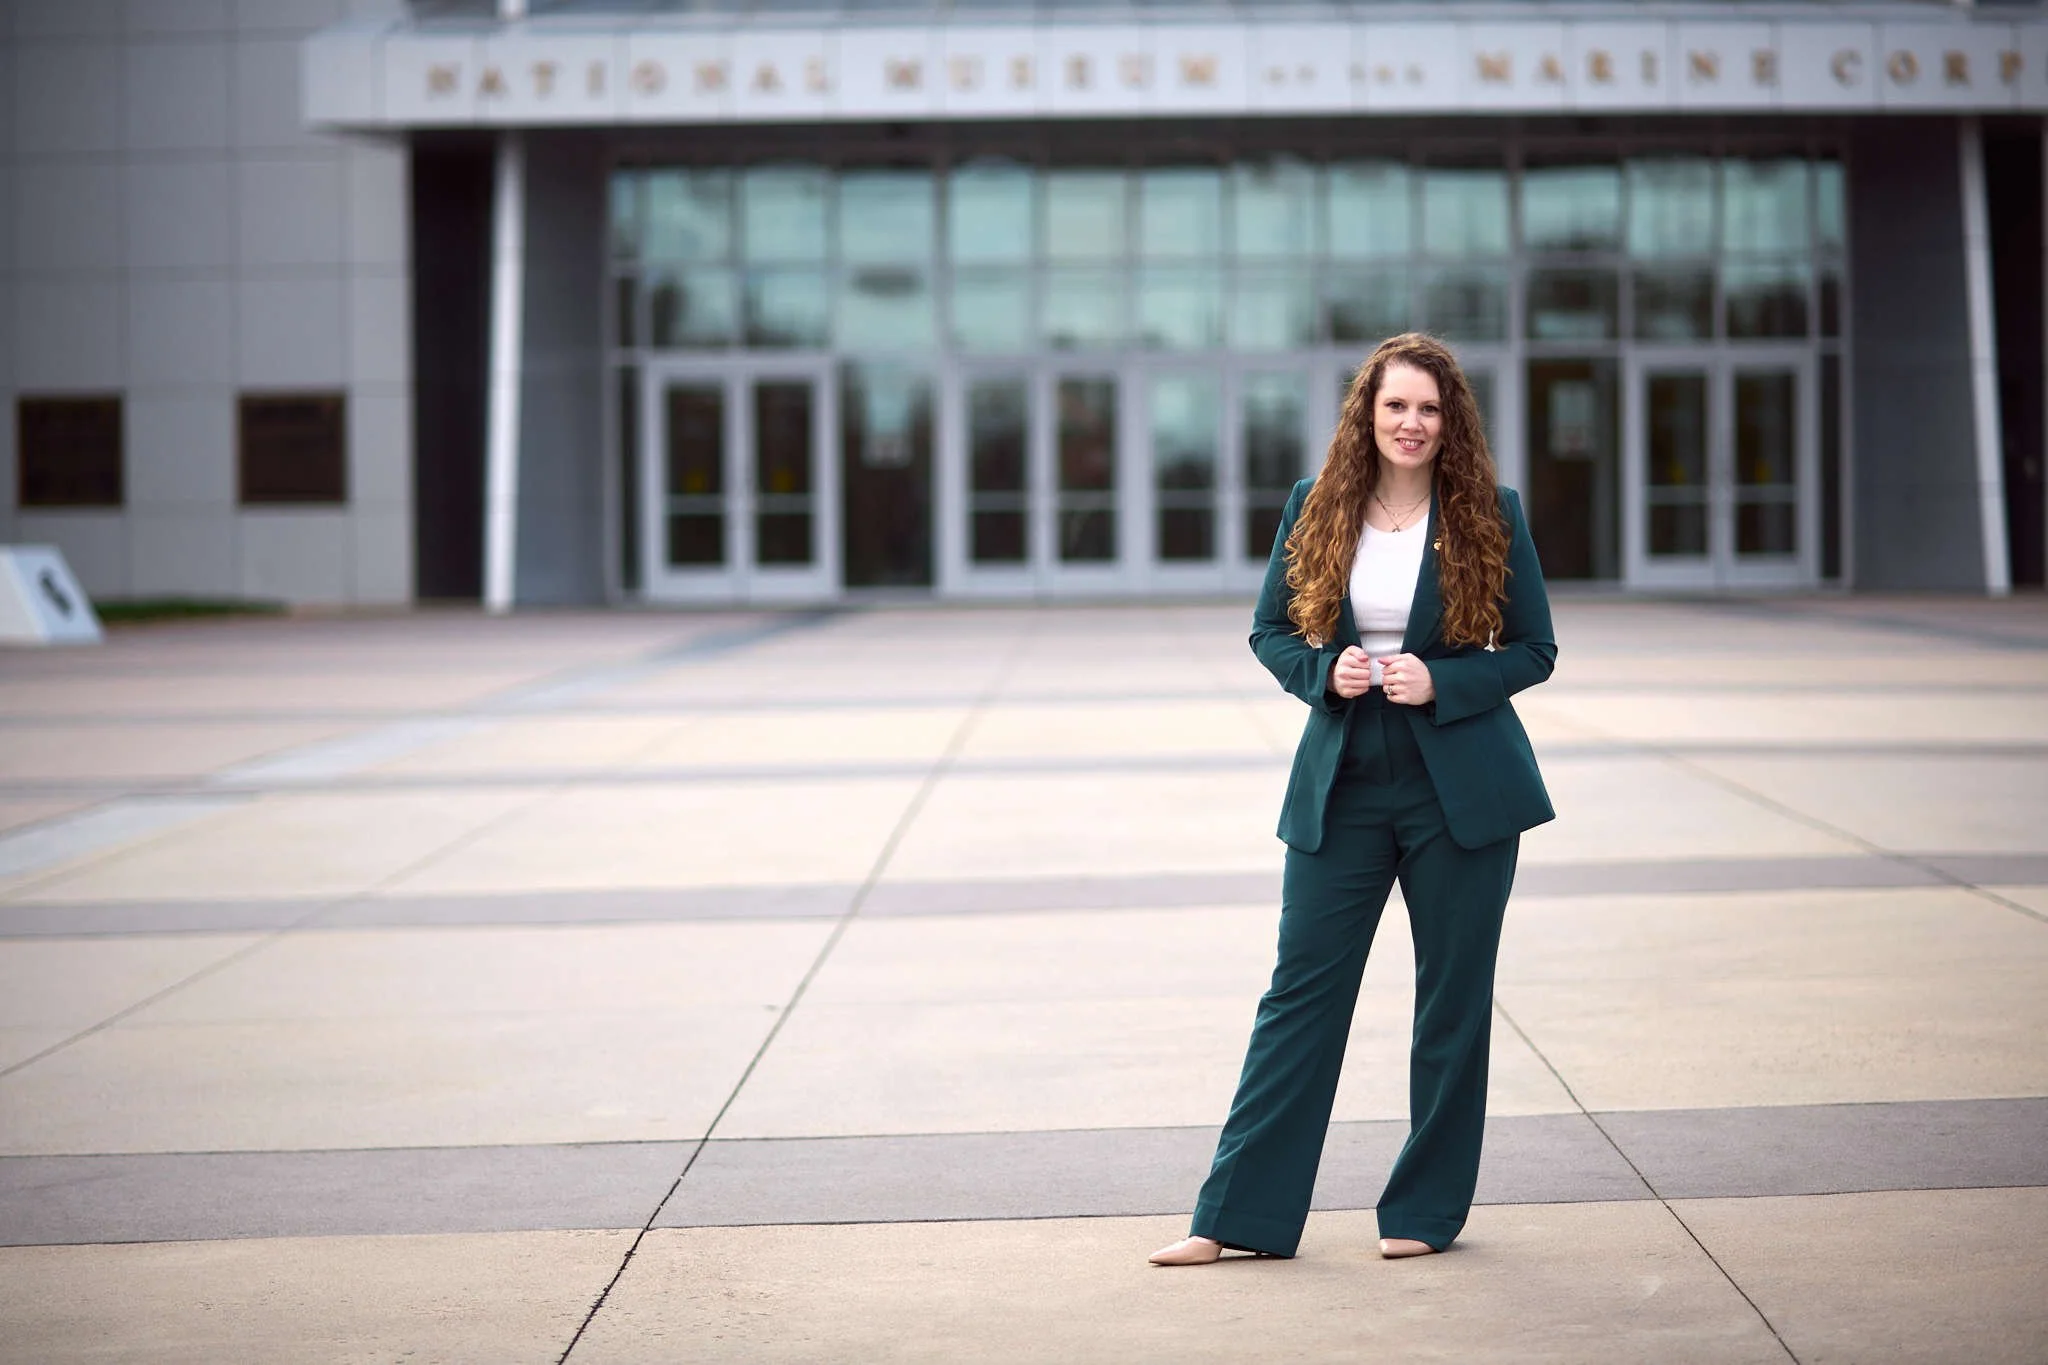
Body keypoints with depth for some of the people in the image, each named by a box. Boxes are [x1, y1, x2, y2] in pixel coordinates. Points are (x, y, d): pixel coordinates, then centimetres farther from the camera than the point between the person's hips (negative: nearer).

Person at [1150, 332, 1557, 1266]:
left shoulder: (1489, 516, -2)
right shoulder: (1315, 508, 3)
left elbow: (1534, 649, 1)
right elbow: (1269, 630, 9)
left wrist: (1440, 683, -15)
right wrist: (1325, 672, -11)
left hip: (1461, 791, -1)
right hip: (1342, 786, 1)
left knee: (1453, 997, 6)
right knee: (1302, 989, 1)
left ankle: (1427, 1208, 19)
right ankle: (1239, 1215, 5)